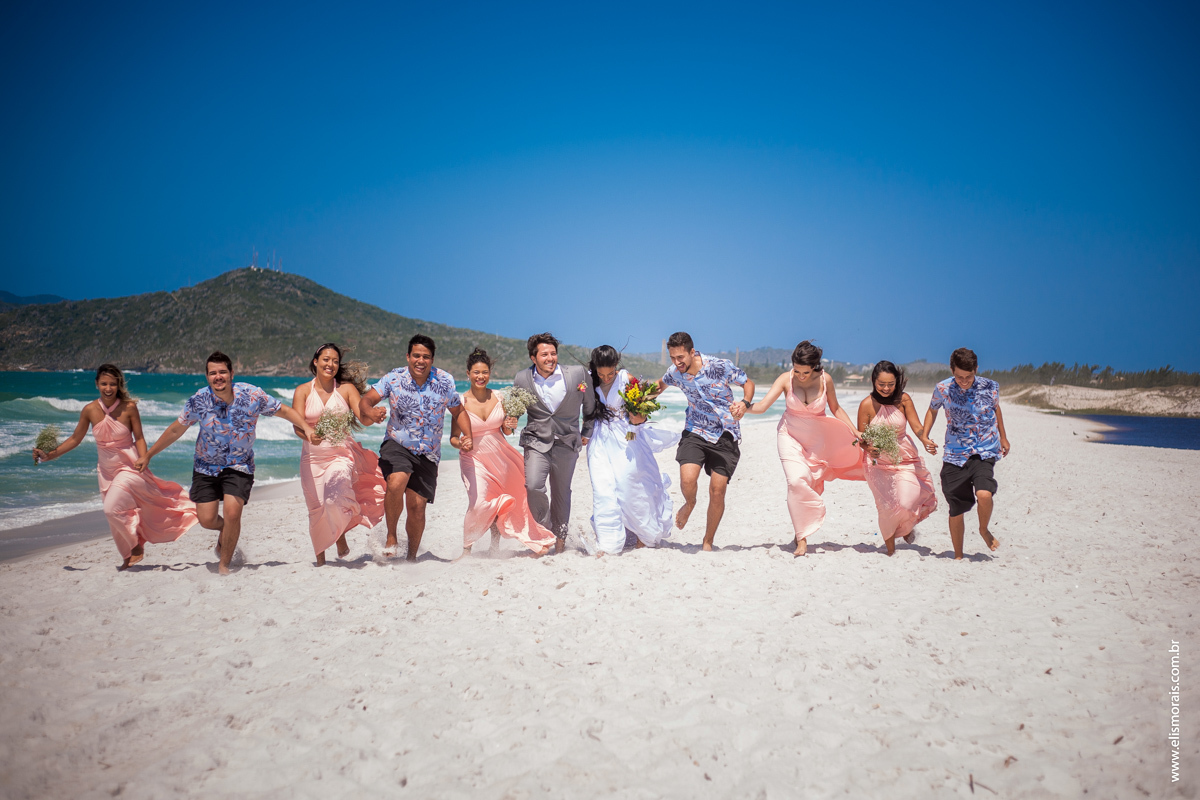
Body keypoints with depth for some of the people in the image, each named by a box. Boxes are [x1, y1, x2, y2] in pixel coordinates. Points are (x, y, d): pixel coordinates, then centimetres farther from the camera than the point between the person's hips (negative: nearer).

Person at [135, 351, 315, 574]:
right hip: (206, 466, 2)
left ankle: (224, 563, 4)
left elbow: (284, 411, -6)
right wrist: (148, 455, 7)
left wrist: (306, 428, -22)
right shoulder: (199, 400, -13)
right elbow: (176, 430, 1)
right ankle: (226, 531, 38)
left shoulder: (252, 395, -18)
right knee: (206, 519, -1)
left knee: (232, 512, -19)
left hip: (239, 465, -2)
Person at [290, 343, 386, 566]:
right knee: (316, 509, 5)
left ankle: (340, 535, 7)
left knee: (336, 498, -24)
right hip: (313, 457, 1)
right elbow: (297, 425, -8)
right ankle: (320, 558, 23)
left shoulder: (347, 388, 2)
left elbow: (363, 417, -8)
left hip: (342, 453, -1)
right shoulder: (303, 391, 3)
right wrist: (309, 435, -30)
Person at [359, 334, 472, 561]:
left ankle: (412, 556, 25)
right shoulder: (394, 378, -7)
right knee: (396, 484, -31)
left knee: (417, 506, 2)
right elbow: (366, 400, -14)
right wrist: (370, 412, -38)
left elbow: (459, 411, 10)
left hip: (428, 453, 2)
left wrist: (467, 435, -8)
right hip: (397, 444, -2)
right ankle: (391, 536, -6)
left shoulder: (445, 381, -3)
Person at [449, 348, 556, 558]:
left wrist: (510, 426, -16)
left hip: (500, 457, 4)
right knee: (479, 504, -19)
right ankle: (466, 549, 0)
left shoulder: (498, 397, -2)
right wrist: (459, 443, -26)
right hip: (474, 459, -4)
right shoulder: (461, 402, -10)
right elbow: (454, 436, -4)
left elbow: (506, 431, 6)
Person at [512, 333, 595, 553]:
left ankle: (560, 536, 33)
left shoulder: (578, 374, -7)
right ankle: (544, 528, 8)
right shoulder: (522, 379, -5)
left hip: (566, 442, 0)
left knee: (561, 492, 10)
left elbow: (591, 405, 9)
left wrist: (587, 432, 14)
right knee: (532, 486, -19)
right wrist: (511, 421, -10)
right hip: (536, 441, 0)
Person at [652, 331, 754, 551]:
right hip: (695, 431, 2)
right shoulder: (675, 372, -5)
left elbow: (748, 383, -3)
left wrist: (744, 403, -22)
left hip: (725, 434, -2)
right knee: (687, 479, -22)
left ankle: (708, 542, 15)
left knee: (717, 490, -5)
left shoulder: (720, 366, -17)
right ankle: (690, 504, 16)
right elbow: (661, 384, 19)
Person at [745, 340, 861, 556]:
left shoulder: (825, 379, -14)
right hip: (790, 435, -2)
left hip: (817, 437, 2)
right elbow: (762, 405, -26)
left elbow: (835, 408, 1)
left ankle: (803, 532, 24)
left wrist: (856, 432, -4)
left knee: (810, 482, 6)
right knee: (796, 480, -19)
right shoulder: (786, 379, -18)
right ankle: (802, 538, -10)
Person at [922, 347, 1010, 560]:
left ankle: (984, 530, 6)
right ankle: (958, 556, 22)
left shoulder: (990, 387, -5)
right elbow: (932, 410, 14)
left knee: (984, 494, -26)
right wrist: (924, 436, 2)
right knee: (956, 510, 3)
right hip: (955, 455, 1)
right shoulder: (942, 389, -6)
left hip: (984, 452, -1)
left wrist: (1003, 438, 25)